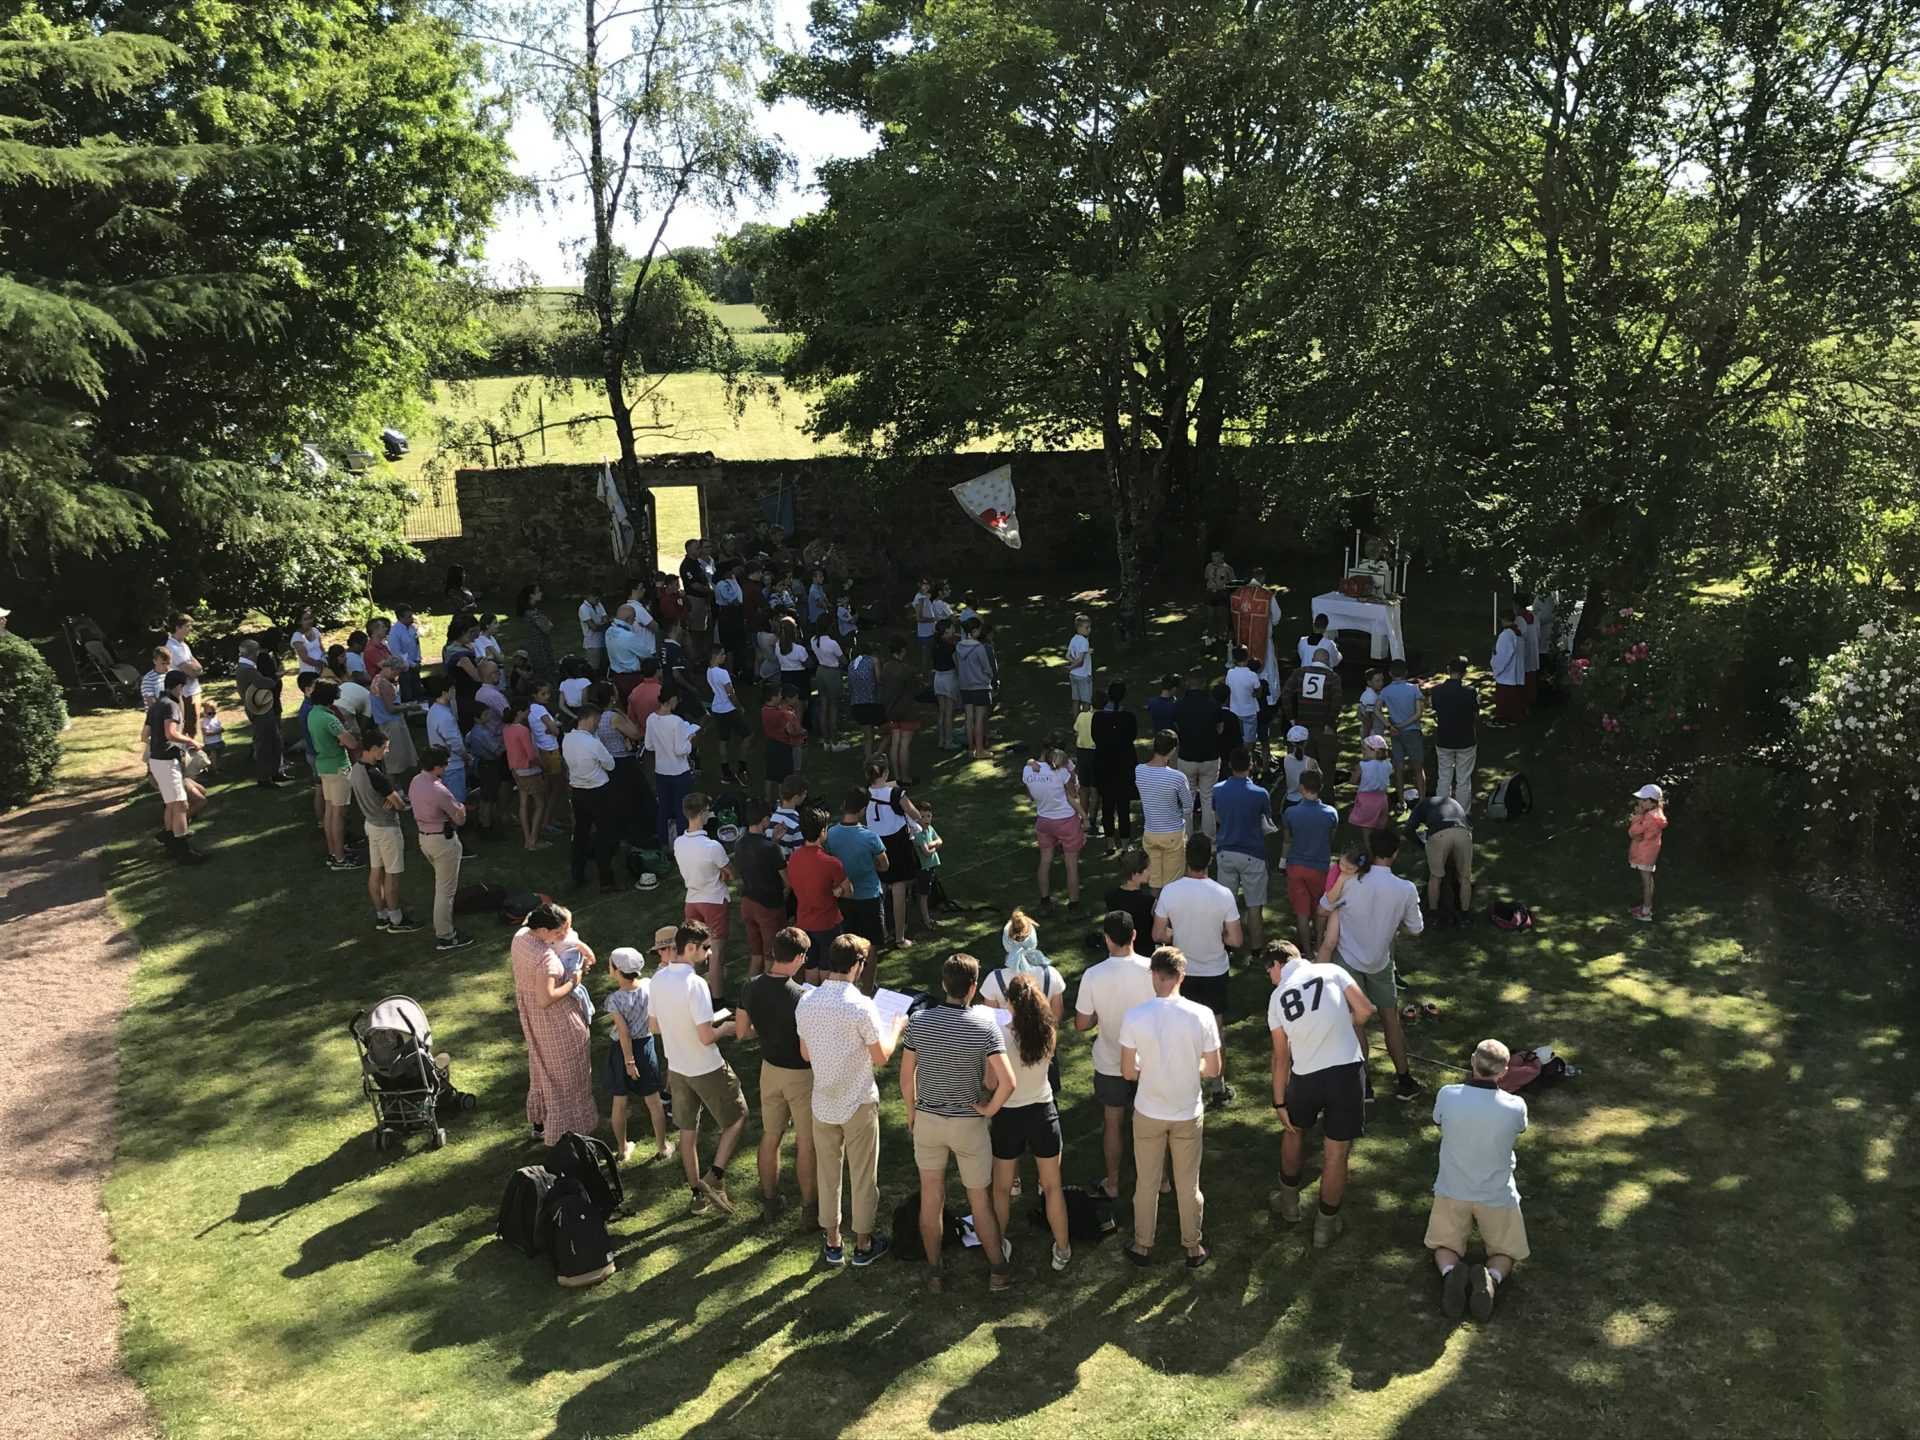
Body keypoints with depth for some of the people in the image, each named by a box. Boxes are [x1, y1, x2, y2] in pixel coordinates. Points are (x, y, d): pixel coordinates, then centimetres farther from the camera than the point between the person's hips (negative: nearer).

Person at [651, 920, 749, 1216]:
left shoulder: (658, 979, -4)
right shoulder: (695, 984, -26)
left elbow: (655, 1026, 8)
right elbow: (706, 1037, -26)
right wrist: (725, 1028, -7)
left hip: (676, 1067, 7)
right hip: (707, 1069, -7)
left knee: (688, 1130, 18)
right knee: (737, 1119, 12)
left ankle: (697, 1194, 28)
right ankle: (714, 1176, 0)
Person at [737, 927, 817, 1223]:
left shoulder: (751, 987, -10)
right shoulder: (802, 998, -28)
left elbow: (743, 1033, 2)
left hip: (770, 1070, 5)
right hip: (801, 1076, -5)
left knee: (770, 1137, 21)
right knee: (806, 1143, 11)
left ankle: (770, 1201, 35)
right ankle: (809, 1208, 23)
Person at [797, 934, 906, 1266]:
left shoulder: (806, 1004, -7)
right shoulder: (861, 1006, -22)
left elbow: (806, 1054, 5)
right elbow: (881, 1058, -13)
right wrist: (896, 1028, 3)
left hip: (823, 1103, 4)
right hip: (859, 1103, -4)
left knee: (827, 1173, 17)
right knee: (863, 1176, 12)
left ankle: (833, 1243, 30)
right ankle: (863, 1245, 25)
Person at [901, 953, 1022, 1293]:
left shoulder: (918, 1020, -12)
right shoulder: (985, 1026, -19)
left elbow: (906, 1076, -4)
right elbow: (1006, 1082, -23)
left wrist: (911, 1111, 11)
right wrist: (989, 1110, -6)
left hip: (927, 1120, 2)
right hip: (968, 1124, -2)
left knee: (931, 1197, 14)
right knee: (980, 1199, 14)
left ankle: (934, 1273, 26)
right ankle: (999, 1270, 28)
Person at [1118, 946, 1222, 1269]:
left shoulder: (1134, 1017, -20)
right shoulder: (1202, 1015, -18)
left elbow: (1128, 1072, -12)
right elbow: (1213, 1070, -9)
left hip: (1148, 1113, 0)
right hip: (1188, 1114, 0)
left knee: (1146, 1183, 19)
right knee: (1188, 1185, 19)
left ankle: (1142, 1246, 35)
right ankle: (1193, 1248, 35)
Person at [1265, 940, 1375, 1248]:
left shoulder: (1277, 998, 4)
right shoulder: (1331, 971, 0)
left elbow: (1281, 1057, 5)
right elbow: (1364, 1010, -4)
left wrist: (1279, 1102, 12)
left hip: (1305, 1078, 1)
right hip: (1348, 1071, -1)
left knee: (1293, 1130, 29)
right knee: (1336, 1153, 11)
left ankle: (1289, 1201, 44)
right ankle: (1326, 1225, 24)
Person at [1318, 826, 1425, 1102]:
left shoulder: (1350, 881, -21)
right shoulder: (1406, 890, -16)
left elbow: (1323, 909, -5)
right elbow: (1414, 929, -2)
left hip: (1347, 958, -2)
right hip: (1380, 961, 2)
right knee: (1390, 1017, 16)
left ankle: (1363, 1084, 11)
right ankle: (1404, 1081, 24)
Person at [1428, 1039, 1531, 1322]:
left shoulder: (1447, 1096, -17)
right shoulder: (1515, 1106, -18)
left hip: (1452, 1192, 1)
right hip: (1497, 1197, 0)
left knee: (1445, 1246, 23)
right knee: (1505, 1253, 23)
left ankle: (1450, 1272, -14)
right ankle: (1491, 1278, -13)